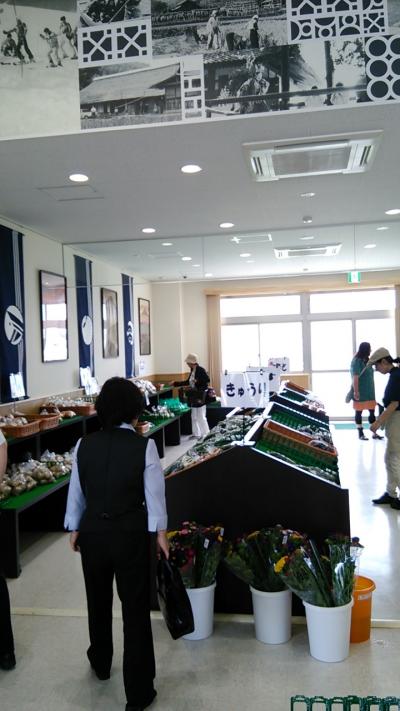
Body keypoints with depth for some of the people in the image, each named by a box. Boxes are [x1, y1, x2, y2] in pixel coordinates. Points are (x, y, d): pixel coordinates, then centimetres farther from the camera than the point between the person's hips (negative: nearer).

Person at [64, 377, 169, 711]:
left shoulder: (84, 445, -6)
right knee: (135, 608, 9)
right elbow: (154, 493, -10)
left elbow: (76, 491, 2)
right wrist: (160, 532, 3)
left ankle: (101, 663, 49)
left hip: (92, 531, 3)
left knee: (98, 600, 25)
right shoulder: (144, 446, -14)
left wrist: (74, 528, 16)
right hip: (131, 533, -3)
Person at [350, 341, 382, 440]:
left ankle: (374, 433, 14)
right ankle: (360, 433, 10)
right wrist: (356, 391, -23)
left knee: (372, 411, 8)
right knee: (359, 412, 3)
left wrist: (373, 390, 18)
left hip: (369, 392, 8)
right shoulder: (357, 361, -14)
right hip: (361, 392, -8)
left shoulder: (367, 361, 12)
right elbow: (355, 378, -19)